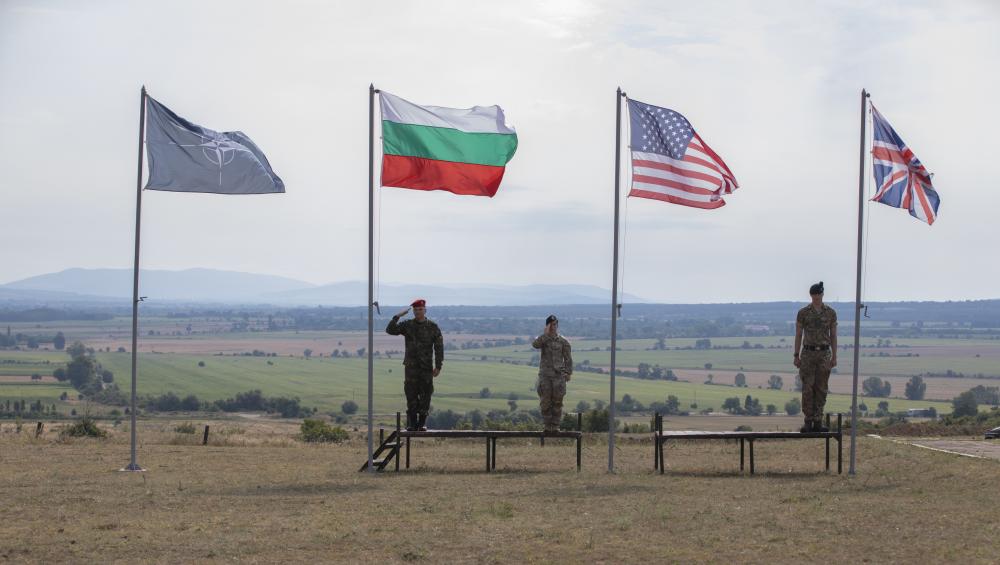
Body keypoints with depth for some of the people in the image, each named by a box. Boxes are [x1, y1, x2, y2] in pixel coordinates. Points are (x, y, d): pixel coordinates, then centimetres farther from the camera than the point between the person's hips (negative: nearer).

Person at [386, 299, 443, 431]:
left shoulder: (433, 327, 2)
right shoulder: (407, 325, 6)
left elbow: (439, 347, 2)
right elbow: (390, 330, -4)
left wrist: (438, 366, -4)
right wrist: (397, 316, -15)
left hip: (426, 367, 0)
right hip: (411, 367, 0)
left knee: (425, 396, 0)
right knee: (411, 396, -2)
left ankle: (422, 423, 8)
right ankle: (412, 424, 2)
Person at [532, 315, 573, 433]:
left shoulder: (563, 341, 4)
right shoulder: (543, 339, 4)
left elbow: (568, 358, 4)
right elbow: (535, 344, -19)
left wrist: (568, 372, -4)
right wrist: (546, 334, -22)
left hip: (558, 375, 0)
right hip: (545, 375, 0)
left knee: (557, 402, 1)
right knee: (545, 402, 0)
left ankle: (555, 426, 6)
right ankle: (547, 426, 8)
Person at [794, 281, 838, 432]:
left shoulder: (831, 313, 3)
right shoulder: (803, 313, -1)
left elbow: (833, 336, 4)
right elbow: (798, 335, 2)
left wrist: (834, 357, -1)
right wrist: (796, 356, -2)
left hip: (824, 354, 1)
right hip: (808, 353, -1)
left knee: (821, 389, 1)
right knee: (808, 389, -6)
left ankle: (818, 423, 7)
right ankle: (808, 423, 1)